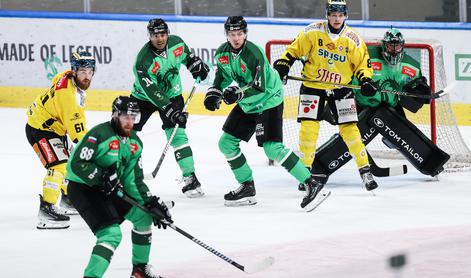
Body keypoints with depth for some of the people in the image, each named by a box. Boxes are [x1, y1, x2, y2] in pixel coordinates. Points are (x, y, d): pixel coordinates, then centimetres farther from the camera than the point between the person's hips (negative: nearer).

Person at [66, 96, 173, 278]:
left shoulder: (134, 143, 5)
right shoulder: (100, 134, -20)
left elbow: (134, 179, 4)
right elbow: (76, 164, -24)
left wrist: (151, 202, -7)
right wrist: (103, 177, -28)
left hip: (110, 190, 9)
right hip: (82, 189, -9)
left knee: (143, 215, 11)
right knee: (111, 233, -23)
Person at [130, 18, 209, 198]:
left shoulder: (176, 42, -14)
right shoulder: (144, 60, -29)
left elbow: (186, 55, 13)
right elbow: (152, 91, -32)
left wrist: (196, 65, -4)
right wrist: (170, 111, -37)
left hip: (172, 94, 2)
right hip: (144, 97, -2)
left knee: (177, 134, -12)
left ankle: (190, 178, -10)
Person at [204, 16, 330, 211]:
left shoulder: (253, 54, -26)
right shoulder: (222, 53, -2)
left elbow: (260, 89, -28)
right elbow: (223, 75, 16)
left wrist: (238, 94, -40)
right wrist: (214, 94, 1)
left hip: (268, 101, -9)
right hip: (246, 104, 9)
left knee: (272, 148, -20)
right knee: (226, 143, 7)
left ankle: (312, 186, -20)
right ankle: (247, 188, 19)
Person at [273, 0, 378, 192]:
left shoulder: (353, 40, -7)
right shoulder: (312, 32, -10)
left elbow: (363, 63, 1)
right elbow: (294, 50, -1)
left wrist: (366, 80, -14)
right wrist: (282, 65, -11)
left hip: (341, 88, 0)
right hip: (312, 86, 0)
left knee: (349, 129, -5)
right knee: (308, 127, -9)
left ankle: (365, 170, 3)